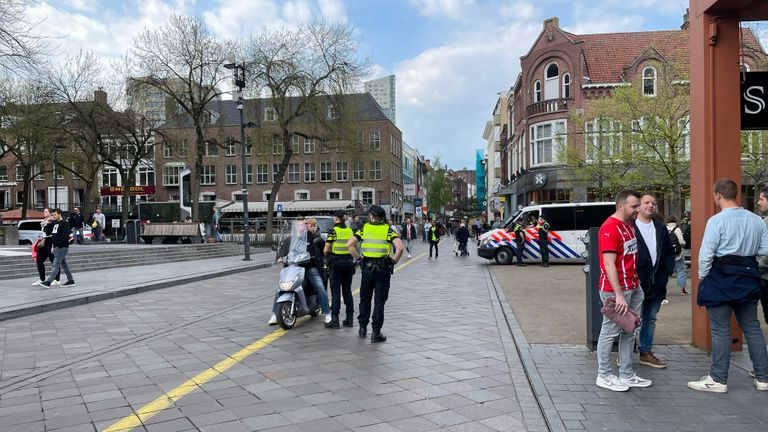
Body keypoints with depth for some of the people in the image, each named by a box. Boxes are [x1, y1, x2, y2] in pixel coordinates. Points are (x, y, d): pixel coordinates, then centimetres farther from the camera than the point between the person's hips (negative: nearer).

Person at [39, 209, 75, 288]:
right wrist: (53, 244, 11)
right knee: (63, 264, 12)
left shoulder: (65, 223, -11)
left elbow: (65, 236, -19)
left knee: (56, 265, -12)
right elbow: (53, 235, 22)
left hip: (62, 248, -10)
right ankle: (70, 281, 19)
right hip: (57, 248, 10)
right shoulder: (54, 223, 16)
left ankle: (48, 282, -18)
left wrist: (57, 245, -21)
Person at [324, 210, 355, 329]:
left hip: (336, 262, -5)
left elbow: (326, 250, -10)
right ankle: (349, 318, 14)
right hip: (349, 262, 5)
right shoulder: (350, 231, 7)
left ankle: (335, 319, -1)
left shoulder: (333, 231, -9)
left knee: (335, 291, -1)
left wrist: (327, 254, 10)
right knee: (347, 290, 12)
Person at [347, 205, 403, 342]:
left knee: (365, 299, 17)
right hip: (383, 268, -1)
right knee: (379, 301, 3)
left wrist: (357, 257, 5)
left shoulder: (364, 229, 4)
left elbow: (349, 245, -6)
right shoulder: (388, 230, -1)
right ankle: (376, 333, 3)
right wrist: (394, 260, -1)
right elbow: (400, 247, -15)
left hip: (367, 267, 2)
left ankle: (363, 328, 25)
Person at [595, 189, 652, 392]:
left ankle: (627, 375, 25)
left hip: (633, 287, 10)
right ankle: (604, 376, 11)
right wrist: (619, 295, -24)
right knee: (610, 332, 0)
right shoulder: (610, 228, -17)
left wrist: (636, 283, 16)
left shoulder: (628, 225, 14)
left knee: (628, 332, 15)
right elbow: (609, 264, -22)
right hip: (615, 290, -10)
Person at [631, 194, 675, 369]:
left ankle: (646, 352, 24)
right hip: (636, 282, -6)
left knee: (650, 319, 13)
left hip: (656, 284, 6)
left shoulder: (661, 229, 13)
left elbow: (669, 252, 17)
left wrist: (666, 273, 4)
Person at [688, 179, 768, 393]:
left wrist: (702, 277, 0)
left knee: (720, 330, 0)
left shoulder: (717, 221, -14)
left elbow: (706, 253, -14)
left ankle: (718, 380, 6)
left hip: (721, 279, -6)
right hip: (748, 278, 6)